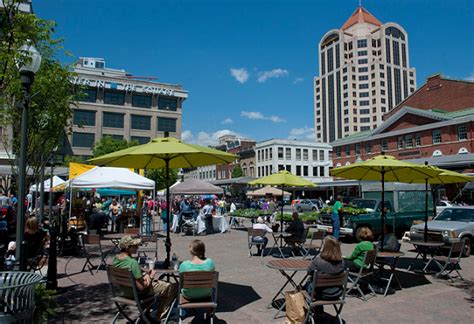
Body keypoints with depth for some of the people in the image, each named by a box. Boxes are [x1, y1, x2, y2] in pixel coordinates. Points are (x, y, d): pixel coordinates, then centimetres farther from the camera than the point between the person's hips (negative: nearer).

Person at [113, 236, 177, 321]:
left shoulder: (115, 259, -6)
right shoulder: (133, 263, -32)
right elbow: (141, 287, -28)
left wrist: (144, 274, 2)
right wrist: (151, 277, -11)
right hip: (137, 294, -9)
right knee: (173, 287, 2)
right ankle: (160, 315, 19)